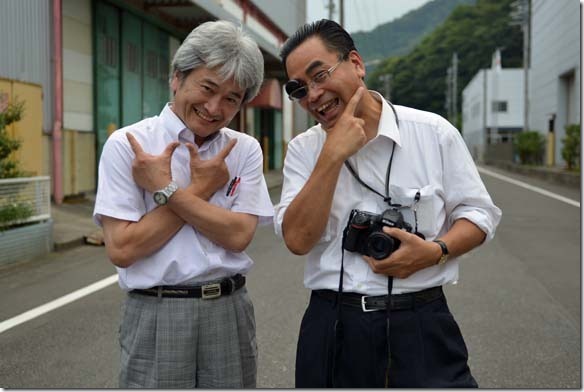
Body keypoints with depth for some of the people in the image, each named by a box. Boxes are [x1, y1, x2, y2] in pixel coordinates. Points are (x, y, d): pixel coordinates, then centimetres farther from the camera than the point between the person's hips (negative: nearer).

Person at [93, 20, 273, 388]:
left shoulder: (245, 150, 3)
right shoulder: (127, 145, -6)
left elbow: (238, 235, -9)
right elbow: (122, 248, -13)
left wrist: (165, 189, -14)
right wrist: (200, 190, -11)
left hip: (230, 312, 3)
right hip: (156, 315, -2)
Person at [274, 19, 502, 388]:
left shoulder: (434, 132, -1)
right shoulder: (304, 150, 2)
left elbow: (479, 213, 4)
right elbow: (298, 239, -10)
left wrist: (435, 251, -15)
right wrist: (333, 155, -16)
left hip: (421, 326, -1)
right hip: (333, 330, 2)